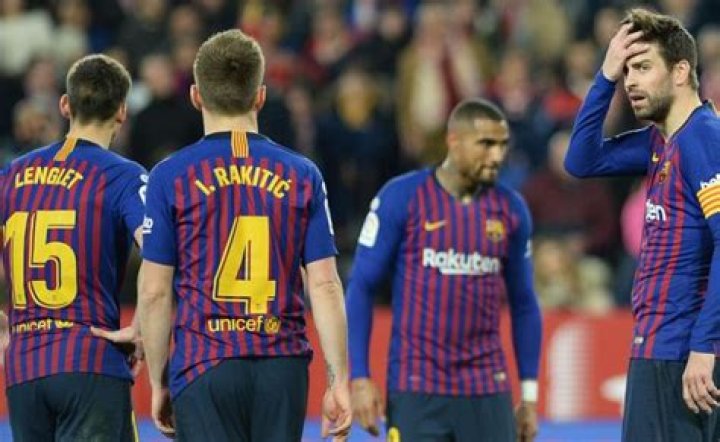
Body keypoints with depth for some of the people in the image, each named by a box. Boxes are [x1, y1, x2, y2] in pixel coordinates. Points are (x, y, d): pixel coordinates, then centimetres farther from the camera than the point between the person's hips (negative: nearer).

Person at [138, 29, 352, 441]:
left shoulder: (170, 177, 0)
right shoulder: (303, 175, 5)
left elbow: (155, 292, 0)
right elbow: (325, 286, 2)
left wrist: (158, 383, 9)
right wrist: (339, 381, 5)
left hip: (203, 367, -2)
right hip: (284, 364, 2)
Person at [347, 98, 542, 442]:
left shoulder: (510, 209, 7)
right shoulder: (402, 197, -4)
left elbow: (523, 304, 14)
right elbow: (361, 288, -2)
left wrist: (530, 394, 11)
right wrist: (359, 378, -9)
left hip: (488, 391, 3)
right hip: (416, 389, -3)